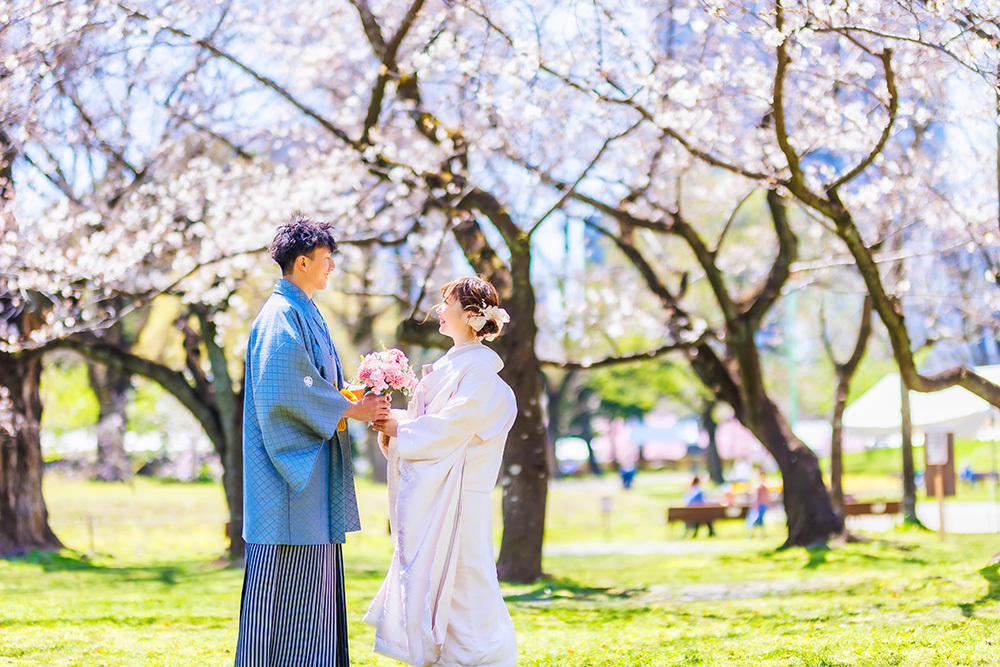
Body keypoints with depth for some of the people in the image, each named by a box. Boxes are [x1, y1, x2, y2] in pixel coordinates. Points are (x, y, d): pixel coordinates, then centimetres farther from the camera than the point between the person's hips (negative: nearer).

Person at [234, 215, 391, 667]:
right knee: (284, 578, -6)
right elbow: (286, 392, -22)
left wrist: (361, 402, 4)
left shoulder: (304, 313, 17)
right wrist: (349, 409, -14)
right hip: (292, 464, -10)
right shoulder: (281, 317, -14)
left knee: (314, 581, 11)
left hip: (314, 471, 10)